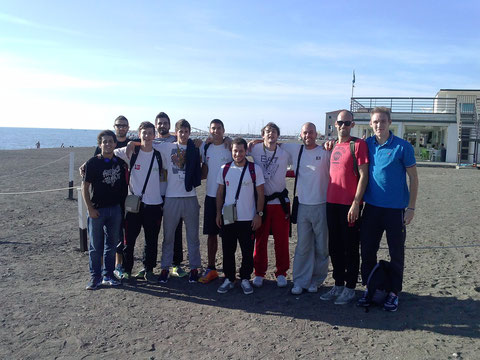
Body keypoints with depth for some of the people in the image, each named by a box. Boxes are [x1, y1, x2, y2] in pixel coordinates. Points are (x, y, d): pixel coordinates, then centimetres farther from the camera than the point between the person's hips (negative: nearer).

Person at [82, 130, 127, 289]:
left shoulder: (120, 162, 5)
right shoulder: (93, 162, -7)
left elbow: (124, 185, 15)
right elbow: (85, 187, -6)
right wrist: (90, 208, -12)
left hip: (115, 209, 4)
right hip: (97, 210, -4)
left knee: (111, 245, 10)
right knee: (95, 246, 4)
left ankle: (108, 276, 21)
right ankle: (95, 277, 15)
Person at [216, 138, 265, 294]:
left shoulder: (255, 169, -4)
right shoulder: (224, 169, 4)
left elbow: (260, 194, -1)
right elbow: (220, 192, 10)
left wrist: (258, 214, -6)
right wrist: (218, 213, 6)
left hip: (248, 219, -2)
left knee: (247, 251, 6)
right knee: (228, 250, 10)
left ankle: (245, 279, 23)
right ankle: (229, 279, 24)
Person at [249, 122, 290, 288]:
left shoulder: (285, 153, 2)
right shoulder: (255, 150, 0)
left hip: (280, 201, 0)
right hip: (261, 201, 0)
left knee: (282, 239, 5)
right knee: (260, 239, 7)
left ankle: (281, 273, 21)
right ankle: (259, 273, 22)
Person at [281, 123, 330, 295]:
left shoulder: (324, 152, -1)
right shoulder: (296, 149, 9)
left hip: (321, 205, -2)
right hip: (303, 205, 2)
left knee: (321, 247, 6)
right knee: (303, 246, 6)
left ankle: (316, 280, 22)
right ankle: (300, 281, 14)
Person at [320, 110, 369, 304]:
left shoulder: (358, 144, -6)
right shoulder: (334, 146, 14)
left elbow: (363, 176, -12)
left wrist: (356, 203, -17)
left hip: (350, 205, -7)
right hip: (332, 203, 7)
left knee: (351, 248, 4)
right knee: (335, 247, 13)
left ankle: (350, 288, 16)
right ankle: (338, 285, 26)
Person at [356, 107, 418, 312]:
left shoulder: (402, 147, -6)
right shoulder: (366, 145, 3)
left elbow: (413, 178, -2)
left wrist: (411, 207, -6)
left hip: (396, 208, -3)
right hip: (371, 206, 3)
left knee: (396, 253, 7)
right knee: (367, 250, 9)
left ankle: (394, 292, 21)